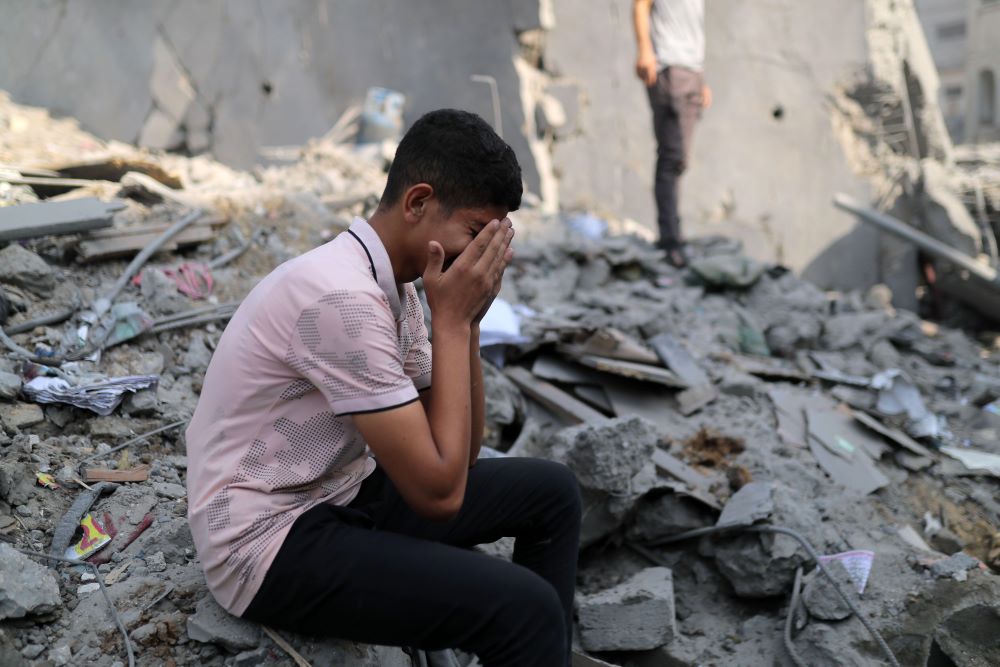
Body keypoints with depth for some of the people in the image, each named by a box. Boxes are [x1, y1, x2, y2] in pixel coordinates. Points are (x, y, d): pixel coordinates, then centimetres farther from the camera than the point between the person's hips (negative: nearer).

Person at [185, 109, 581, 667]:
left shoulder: (392, 281, 3)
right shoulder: (342, 297, -26)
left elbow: (460, 456, 6)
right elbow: (439, 491, -23)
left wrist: (467, 319, -6)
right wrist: (451, 319, -19)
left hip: (341, 494, 9)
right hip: (271, 544, -9)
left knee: (550, 491, 8)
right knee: (523, 608, -23)